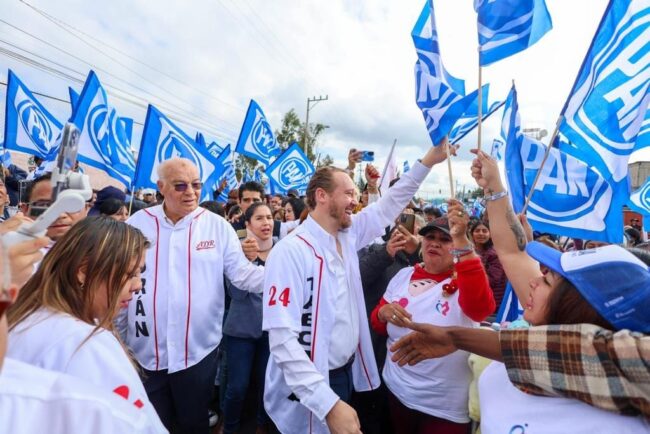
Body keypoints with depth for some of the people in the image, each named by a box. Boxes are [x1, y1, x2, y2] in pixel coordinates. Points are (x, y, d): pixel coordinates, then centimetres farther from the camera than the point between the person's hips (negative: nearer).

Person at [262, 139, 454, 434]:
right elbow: (284, 339, -28)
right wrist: (329, 404, -30)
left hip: (348, 372, 7)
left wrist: (428, 161, 5)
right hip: (310, 390, -7)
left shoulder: (348, 235, -1)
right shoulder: (291, 252, -23)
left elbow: (388, 205, 10)